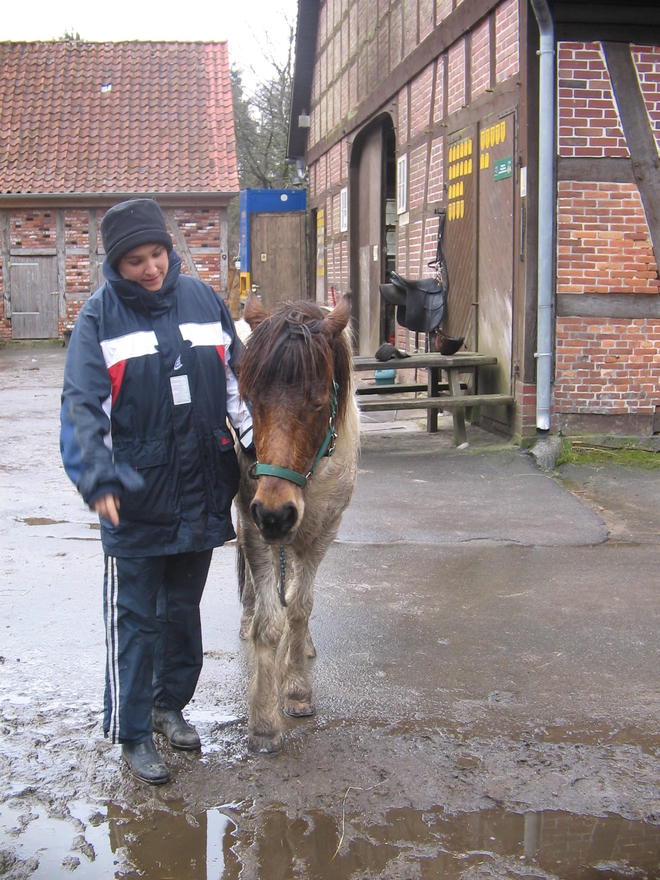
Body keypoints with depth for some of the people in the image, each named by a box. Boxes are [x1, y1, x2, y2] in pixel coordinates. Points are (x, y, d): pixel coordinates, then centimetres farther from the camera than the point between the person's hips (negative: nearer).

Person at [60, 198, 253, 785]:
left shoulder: (202, 300, 2)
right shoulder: (100, 316, -8)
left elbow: (237, 380, 10)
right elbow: (83, 405, -11)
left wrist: (259, 446, 6)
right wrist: (98, 479, -21)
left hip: (201, 490, 4)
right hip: (136, 495, -4)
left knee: (183, 606, 18)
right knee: (134, 616, 4)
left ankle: (170, 704, 37)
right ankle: (132, 733, 16)